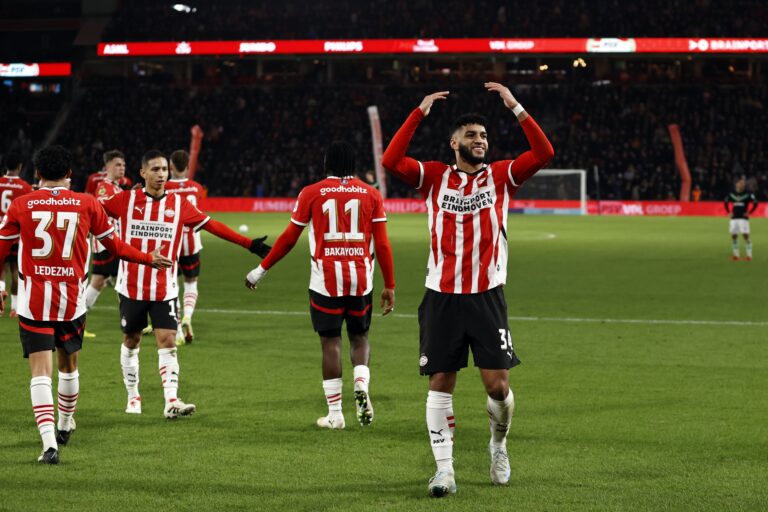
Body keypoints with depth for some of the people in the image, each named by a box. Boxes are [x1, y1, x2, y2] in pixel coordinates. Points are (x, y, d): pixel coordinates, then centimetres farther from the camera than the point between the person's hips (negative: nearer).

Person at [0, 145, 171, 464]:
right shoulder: (87, 204, 0)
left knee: (40, 371, -4)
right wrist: (149, 259, 28)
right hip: (72, 301, 2)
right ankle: (65, 426, 42)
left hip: (33, 302, -2)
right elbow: (114, 245, 11)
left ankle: (49, 444, -17)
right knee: (68, 365, 21)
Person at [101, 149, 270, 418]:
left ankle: (171, 401, -15)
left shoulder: (179, 204, 1)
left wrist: (248, 244, 3)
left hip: (165, 289, 0)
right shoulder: (126, 200, -3)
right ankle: (133, 396, 26)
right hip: (131, 287, 0)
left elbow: (212, 225, 5)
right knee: (131, 340, 11)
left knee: (167, 342, -10)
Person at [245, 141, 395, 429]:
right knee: (359, 337, 17)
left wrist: (261, 270, 17)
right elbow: (382, 245, 3)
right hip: (360, 277, 1)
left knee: (330, 341, 5)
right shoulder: (371, 194, 5)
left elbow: (289, 239, 6)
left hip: (326, 279, -1)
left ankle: (335, 414, 5)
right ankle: (361, 387, -10)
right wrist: (389, 285, 9)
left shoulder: (312, 193, 2)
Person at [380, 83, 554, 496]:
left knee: (497, 383, -4)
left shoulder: (500, 176, 6)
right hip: (442, 297, 0)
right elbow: (391, 162, -9)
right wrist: (419, 113, -9)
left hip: (487, 296, 0)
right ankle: (444, 468, 5)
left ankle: (498, 444, 25)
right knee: (440, 382, 0)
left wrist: (515, 107, -10)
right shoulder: (434, 176, 5)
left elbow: (544, 153, -6)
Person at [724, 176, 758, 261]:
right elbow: (726, 202, 22)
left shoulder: (748, 194, -6)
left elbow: (755, 203, -2)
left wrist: (749, 212, -5)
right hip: (734, 218, 4)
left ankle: (749, 255, -7)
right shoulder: (732, 194, 6)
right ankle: (736, 254, 14)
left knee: (746, 235, -10)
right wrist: (729, 212, 13)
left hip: (743, 218, -4)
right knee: (734, 236, 4)